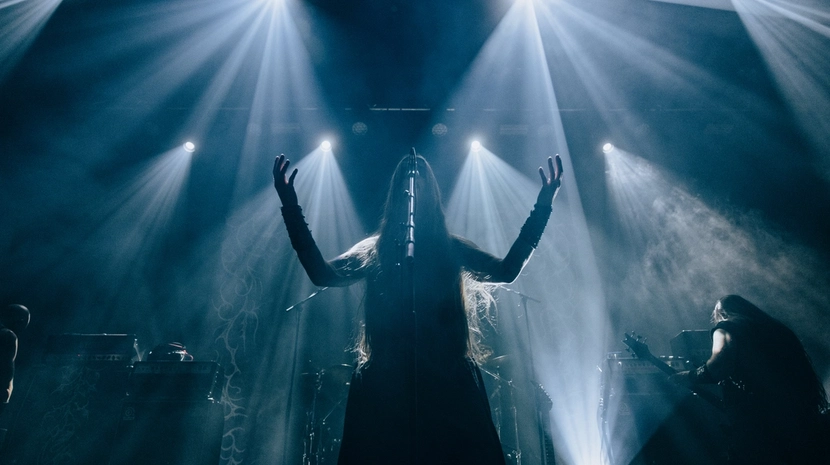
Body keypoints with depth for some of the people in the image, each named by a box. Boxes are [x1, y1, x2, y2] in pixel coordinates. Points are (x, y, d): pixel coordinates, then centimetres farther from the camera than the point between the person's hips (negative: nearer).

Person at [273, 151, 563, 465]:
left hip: (447, 378, 1)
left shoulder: (451, 248, 13)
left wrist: (542, 206, 3)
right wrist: (291, 208, -7)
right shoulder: (374, 249, 10)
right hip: (385, 380, 0)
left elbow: (506, 270, 4)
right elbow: (323, 274, -3)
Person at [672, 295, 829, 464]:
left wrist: (685, 377, -1)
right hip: (803, 418, 7)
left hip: (755, 421, -6)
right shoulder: (774, 327, 25)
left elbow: (719, 366, -16)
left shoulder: (725, 328, 5)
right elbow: (806, 377, 24)